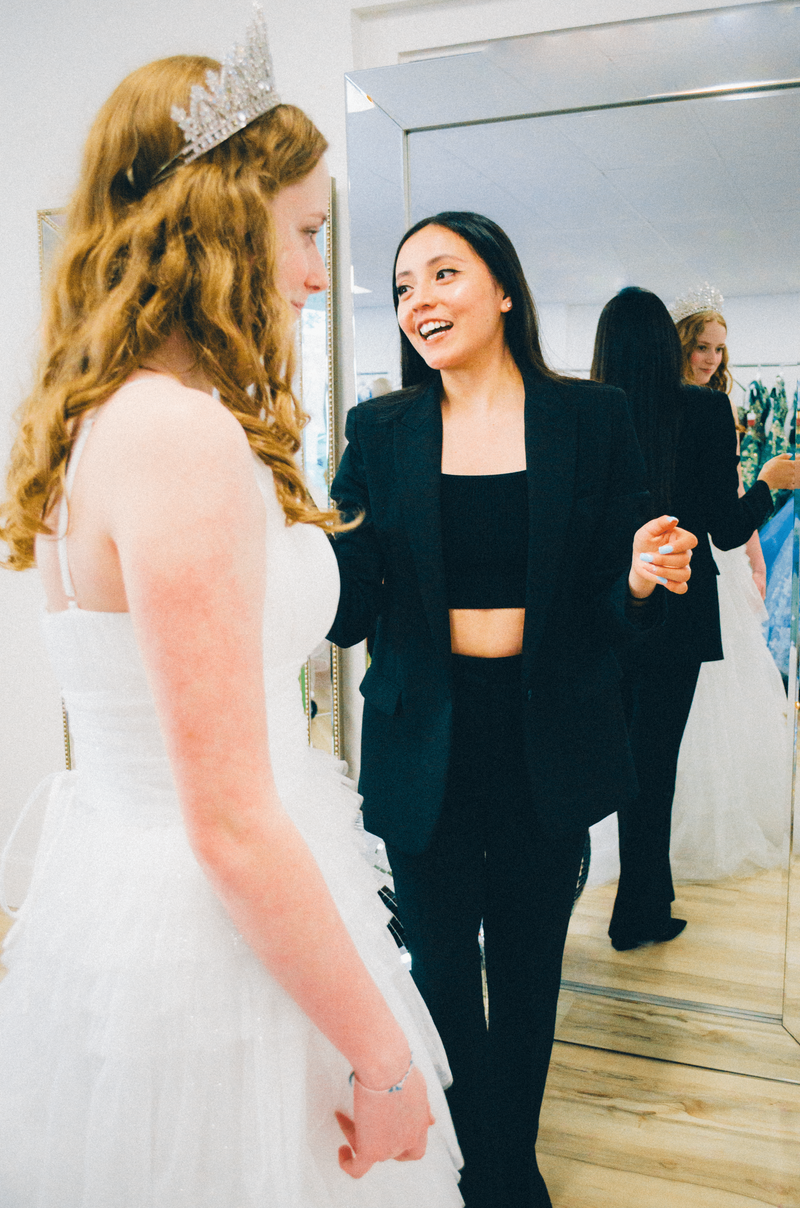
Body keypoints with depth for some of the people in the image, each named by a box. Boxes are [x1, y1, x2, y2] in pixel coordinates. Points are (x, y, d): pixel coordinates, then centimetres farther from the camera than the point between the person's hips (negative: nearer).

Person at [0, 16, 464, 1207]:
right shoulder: (188, 436, -25)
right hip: (202, 934, -9)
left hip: (109, 882, 10)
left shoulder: (105, 418, 5)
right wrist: (382, 1055, -15)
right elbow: (233, 827, -25)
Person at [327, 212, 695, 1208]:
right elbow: (350, 613, -5)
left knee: (528, 968, 16)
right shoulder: (381, 431, -1)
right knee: (440, 969, 9)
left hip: (547, 743, 0)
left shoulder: (589, 418, -3)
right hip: (425, 743, 0)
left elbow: (609, 615, -2)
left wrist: (642, 582, -24)